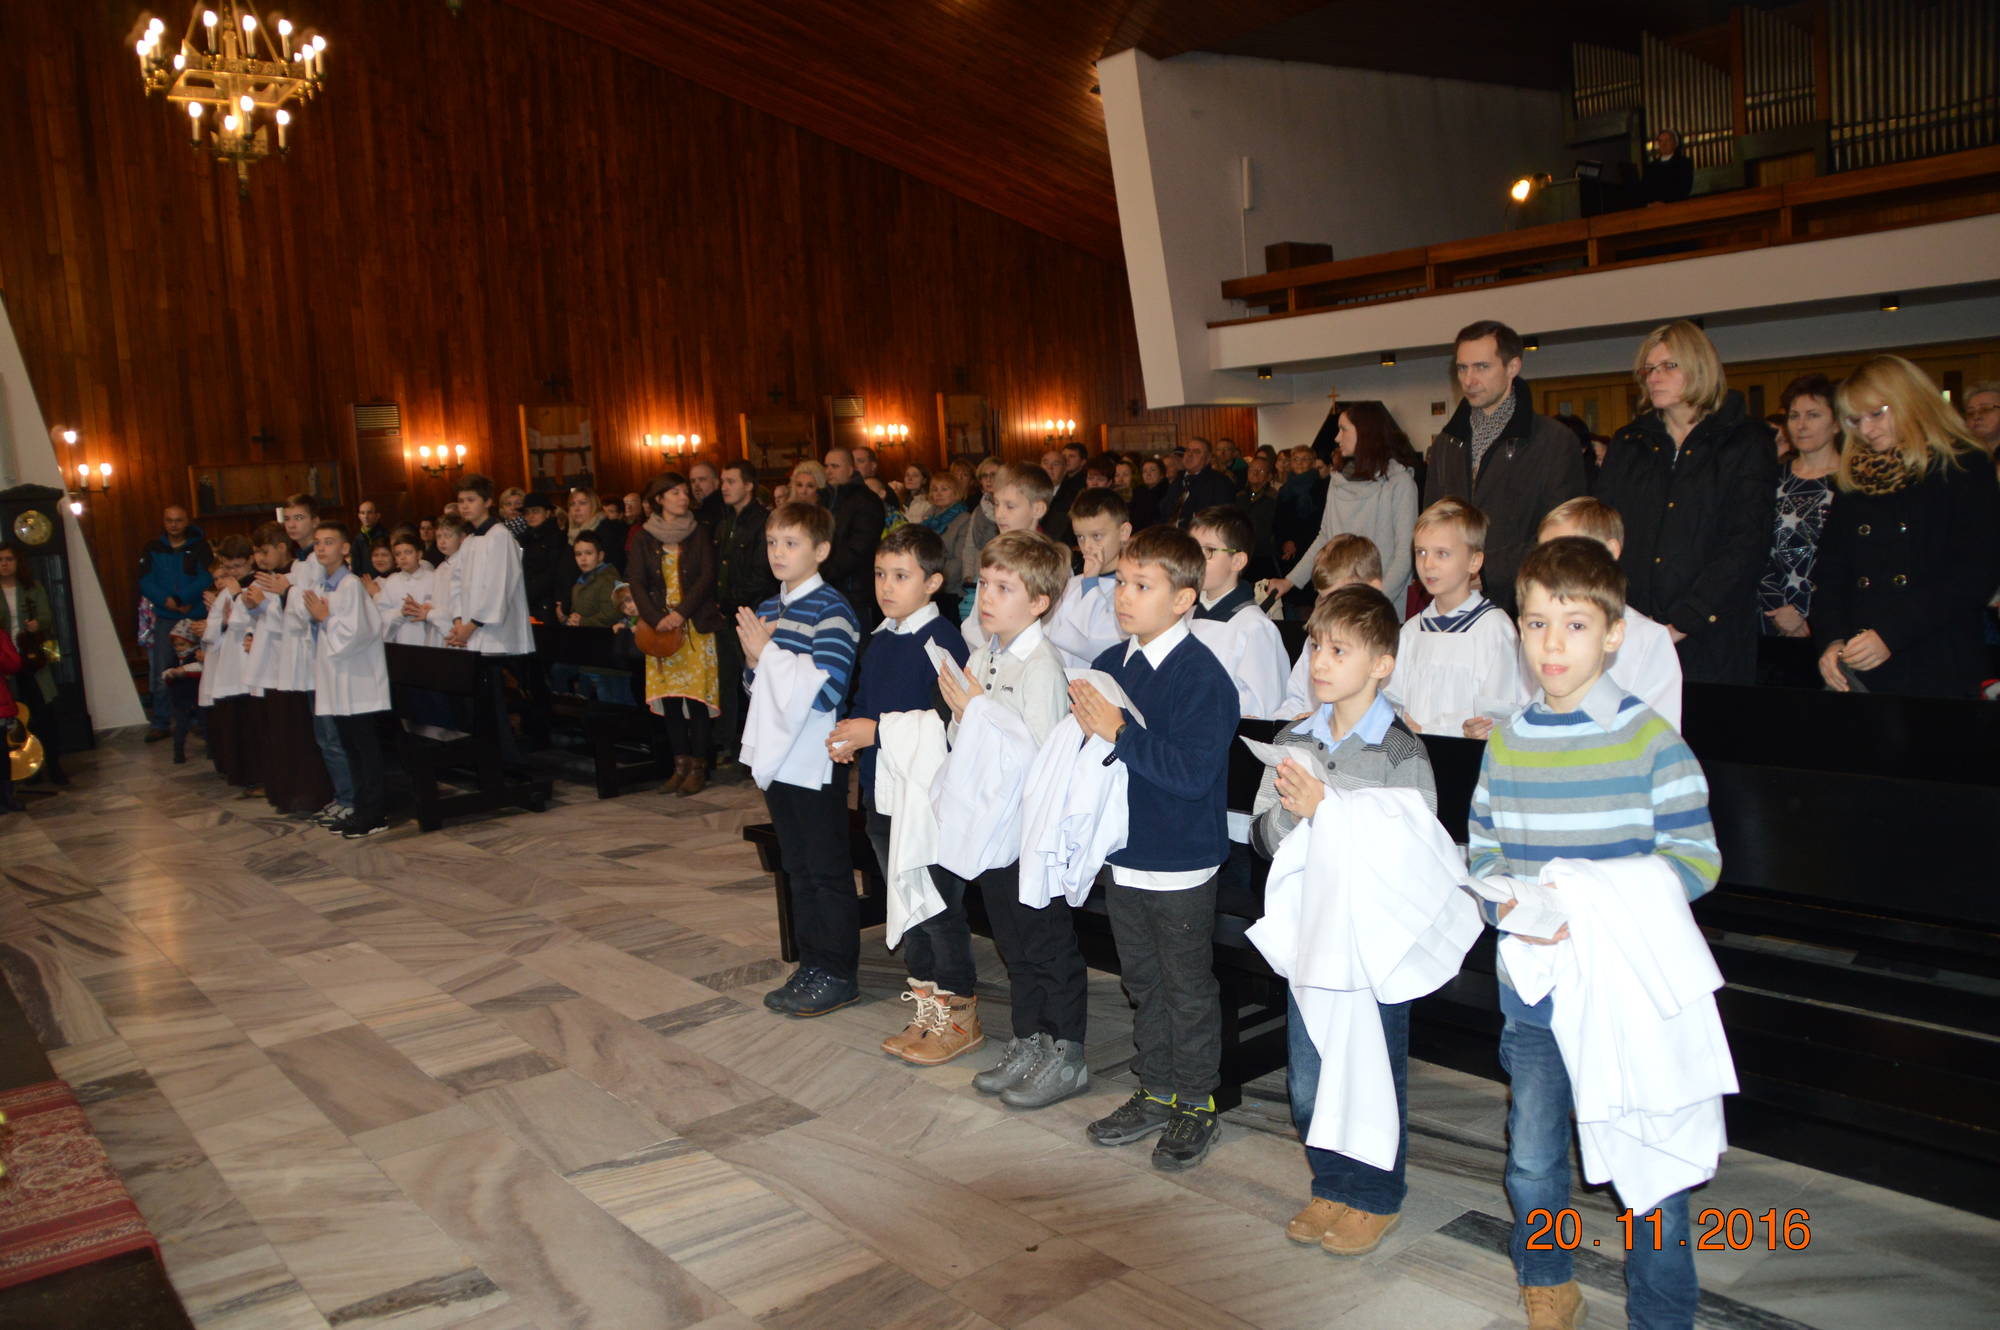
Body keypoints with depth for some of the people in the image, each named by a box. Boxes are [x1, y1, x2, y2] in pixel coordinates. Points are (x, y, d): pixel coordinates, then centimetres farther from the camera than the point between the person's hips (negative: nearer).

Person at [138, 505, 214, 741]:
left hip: (195, 616, -1)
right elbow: (145, 581, 1)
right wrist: (167, 601, -15)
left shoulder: (199, 546, 3)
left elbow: (206, 578, -8)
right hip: (164, 618, 1)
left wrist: (180, 600, -19)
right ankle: (160, 723, 6)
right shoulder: (152, 549, 9)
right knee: (161, 672, -1)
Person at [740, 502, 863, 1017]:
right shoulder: (767, 610, 10)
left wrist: (768, 653, -18)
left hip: (815, 760, -8)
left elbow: (826, 689, -23)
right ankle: (812, 963, 27)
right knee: (798, 867, 16)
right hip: (777, 757, 8)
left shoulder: (831, 609, -14)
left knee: (827, 868, 3)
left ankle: (838, 974, 13)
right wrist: (754, 659, -1)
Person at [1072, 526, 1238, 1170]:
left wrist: (1119, 733, -27)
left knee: (1188, 990, 8)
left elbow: (1192, 771, -27)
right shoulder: (1110, 665, 4)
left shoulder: (1204, 678, -18)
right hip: (1123, 856, 7)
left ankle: (1196, 1104, 25)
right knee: (1143, 982, 19)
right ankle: (1156, 1092, 35)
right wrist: (1085, 722, -8)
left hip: (1181, 865, -7)